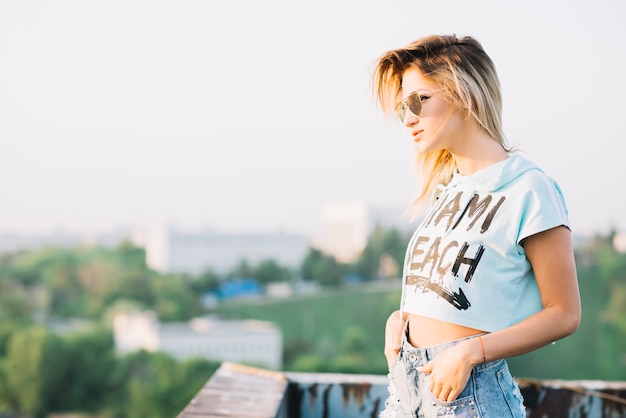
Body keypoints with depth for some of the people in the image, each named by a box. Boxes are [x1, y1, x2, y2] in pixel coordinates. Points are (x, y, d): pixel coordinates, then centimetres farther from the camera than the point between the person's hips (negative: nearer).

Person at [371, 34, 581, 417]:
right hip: (404, 381, 6)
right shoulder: (445, 189, 10)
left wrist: (470, 352, -18)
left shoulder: (529, 188, -10)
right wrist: (401, 317, 2)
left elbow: (564, 314, -10)